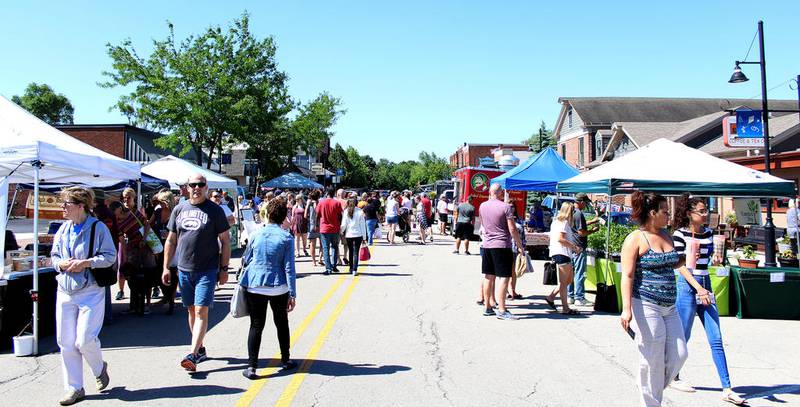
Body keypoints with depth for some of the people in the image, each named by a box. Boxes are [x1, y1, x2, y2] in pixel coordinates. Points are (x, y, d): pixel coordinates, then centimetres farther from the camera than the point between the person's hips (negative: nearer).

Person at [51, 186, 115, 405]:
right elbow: (54, 256, 15)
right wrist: (62, 264, -6)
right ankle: (74, 389, 17)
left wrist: (86, 263, -19)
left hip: (91, 292, -6)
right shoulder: (63, 229, 10)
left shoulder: (98, 227, -7)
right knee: (66, 342, 6)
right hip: (65, 291, 6)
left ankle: (100, 368, 23)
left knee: (85, 340, -10)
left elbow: (110, 256, -8)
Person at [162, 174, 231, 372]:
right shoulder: (179, 210, 8)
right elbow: (171, 240, 14)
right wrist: (166, 267, 10)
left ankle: (193, 355, -10)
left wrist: (224, 269, -5)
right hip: (184, 269, 5)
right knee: (191, 310, 13)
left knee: (201, 311, -10)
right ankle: (201, 349, 28)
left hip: (207, 270, -5)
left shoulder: (215, 210, -3)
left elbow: (225, 241, -1)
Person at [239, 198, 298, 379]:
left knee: (256, 325, 6)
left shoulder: (256, 234, -2)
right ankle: (285, 360, 27)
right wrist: (292, 294, -5)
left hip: (254, 287, 1)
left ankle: (251, 366, 0)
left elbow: (245, 260, 10)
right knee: (281, 323, 17)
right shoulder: (287, 238, -7)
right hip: (279, 288, -1)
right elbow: (289, 268, -9)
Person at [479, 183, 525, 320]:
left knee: (489, 277, 13)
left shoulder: (482, 206, 7)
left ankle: (487, 307, 19)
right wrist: (520, 246, -3)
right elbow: (512, 229, -12)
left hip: (487, 245, 6)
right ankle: (501, 310, -8)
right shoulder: (506, 207, -10)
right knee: (504, 278, -5)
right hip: (502, 245, -6)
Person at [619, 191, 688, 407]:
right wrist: (626, 308, -24)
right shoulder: (635, 239, -9)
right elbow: (627, 276, -16)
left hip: (669, 307, 8)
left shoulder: (666, 235, 13)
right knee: (653, 360, -2)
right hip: (646, 307, -8)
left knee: (678, 354, 8)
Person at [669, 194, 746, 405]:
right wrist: (698, 289, -18)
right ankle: (673, 378, 23)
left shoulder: (708, 233, 9)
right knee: (682, 337, 4)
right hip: (687, 286, -6)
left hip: (705, 285, 6)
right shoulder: (680, 234, -9)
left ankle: (727, 389, 5)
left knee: (716, 340, 3)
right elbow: (681, 265, -12)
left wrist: (715, 260, -2)